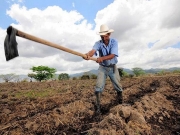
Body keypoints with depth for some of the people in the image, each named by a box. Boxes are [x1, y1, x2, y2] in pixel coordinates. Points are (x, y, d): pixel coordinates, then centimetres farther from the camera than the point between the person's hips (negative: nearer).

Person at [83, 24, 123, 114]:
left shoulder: (114, 42, -12)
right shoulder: (98, 43, -12)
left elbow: (112, 55, -26)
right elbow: (93, 50, -34)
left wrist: (102, 58, -44)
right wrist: (88, 54, -58)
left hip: (113, 67, 1)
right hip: (102, 68, 0)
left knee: (118, 87, 10)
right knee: (99, 87, -10)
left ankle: (120, 102, 37)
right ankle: (98, 106, 4)